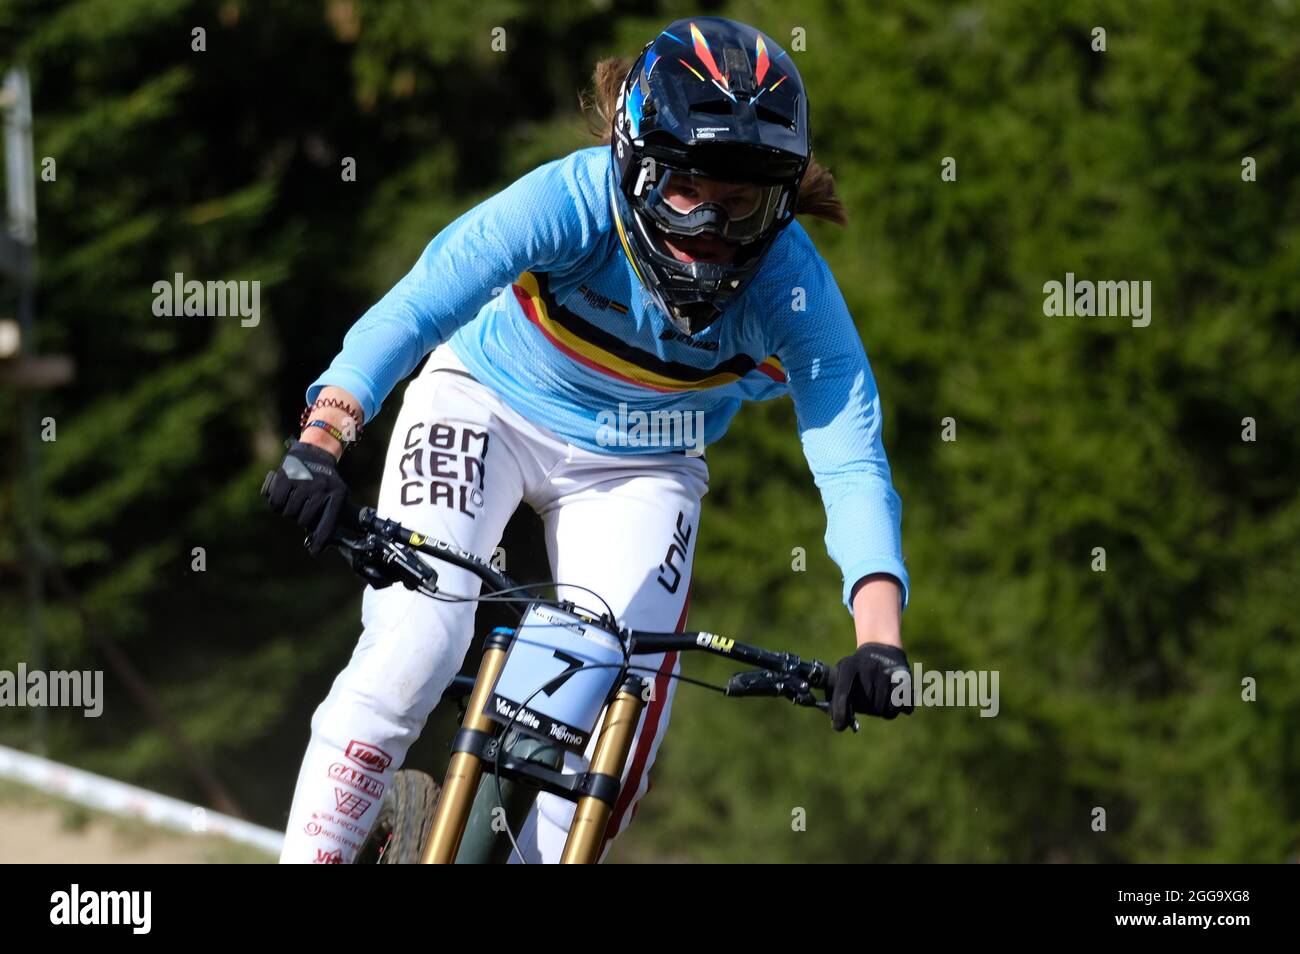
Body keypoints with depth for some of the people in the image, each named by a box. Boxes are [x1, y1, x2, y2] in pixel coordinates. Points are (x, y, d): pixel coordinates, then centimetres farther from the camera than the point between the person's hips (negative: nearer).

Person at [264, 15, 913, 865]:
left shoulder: (792, 285, -28)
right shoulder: (575, 201, -34)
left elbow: (852, 461, -33)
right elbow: (416, 306, -44)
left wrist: (879, 639, -47)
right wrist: (321, 440, -59)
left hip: (634, 468, 2)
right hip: (489, 406, -2)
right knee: (416, 643, -23)